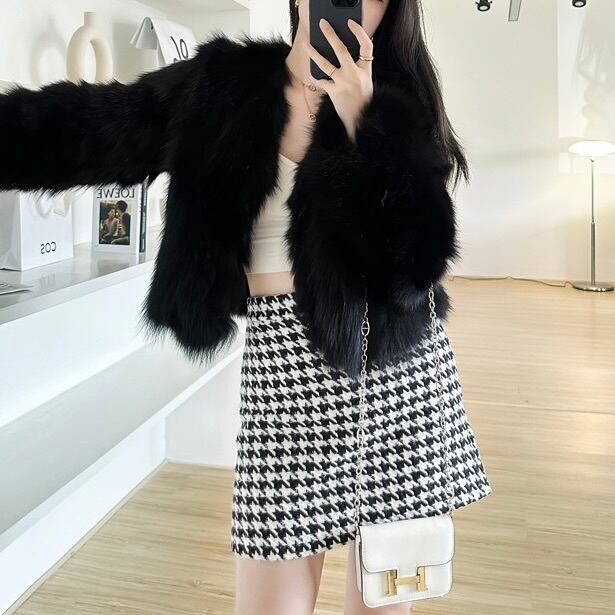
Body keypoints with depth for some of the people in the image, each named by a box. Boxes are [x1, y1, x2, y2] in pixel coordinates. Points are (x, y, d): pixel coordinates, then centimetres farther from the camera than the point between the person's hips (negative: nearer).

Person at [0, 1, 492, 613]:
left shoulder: (395, 100, 3)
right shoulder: (221, 86, 4)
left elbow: (421, 254, -11)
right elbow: (76, 127, 2)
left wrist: (362, 120, -15)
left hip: (399, 362, 1)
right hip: (286, 362, 0)